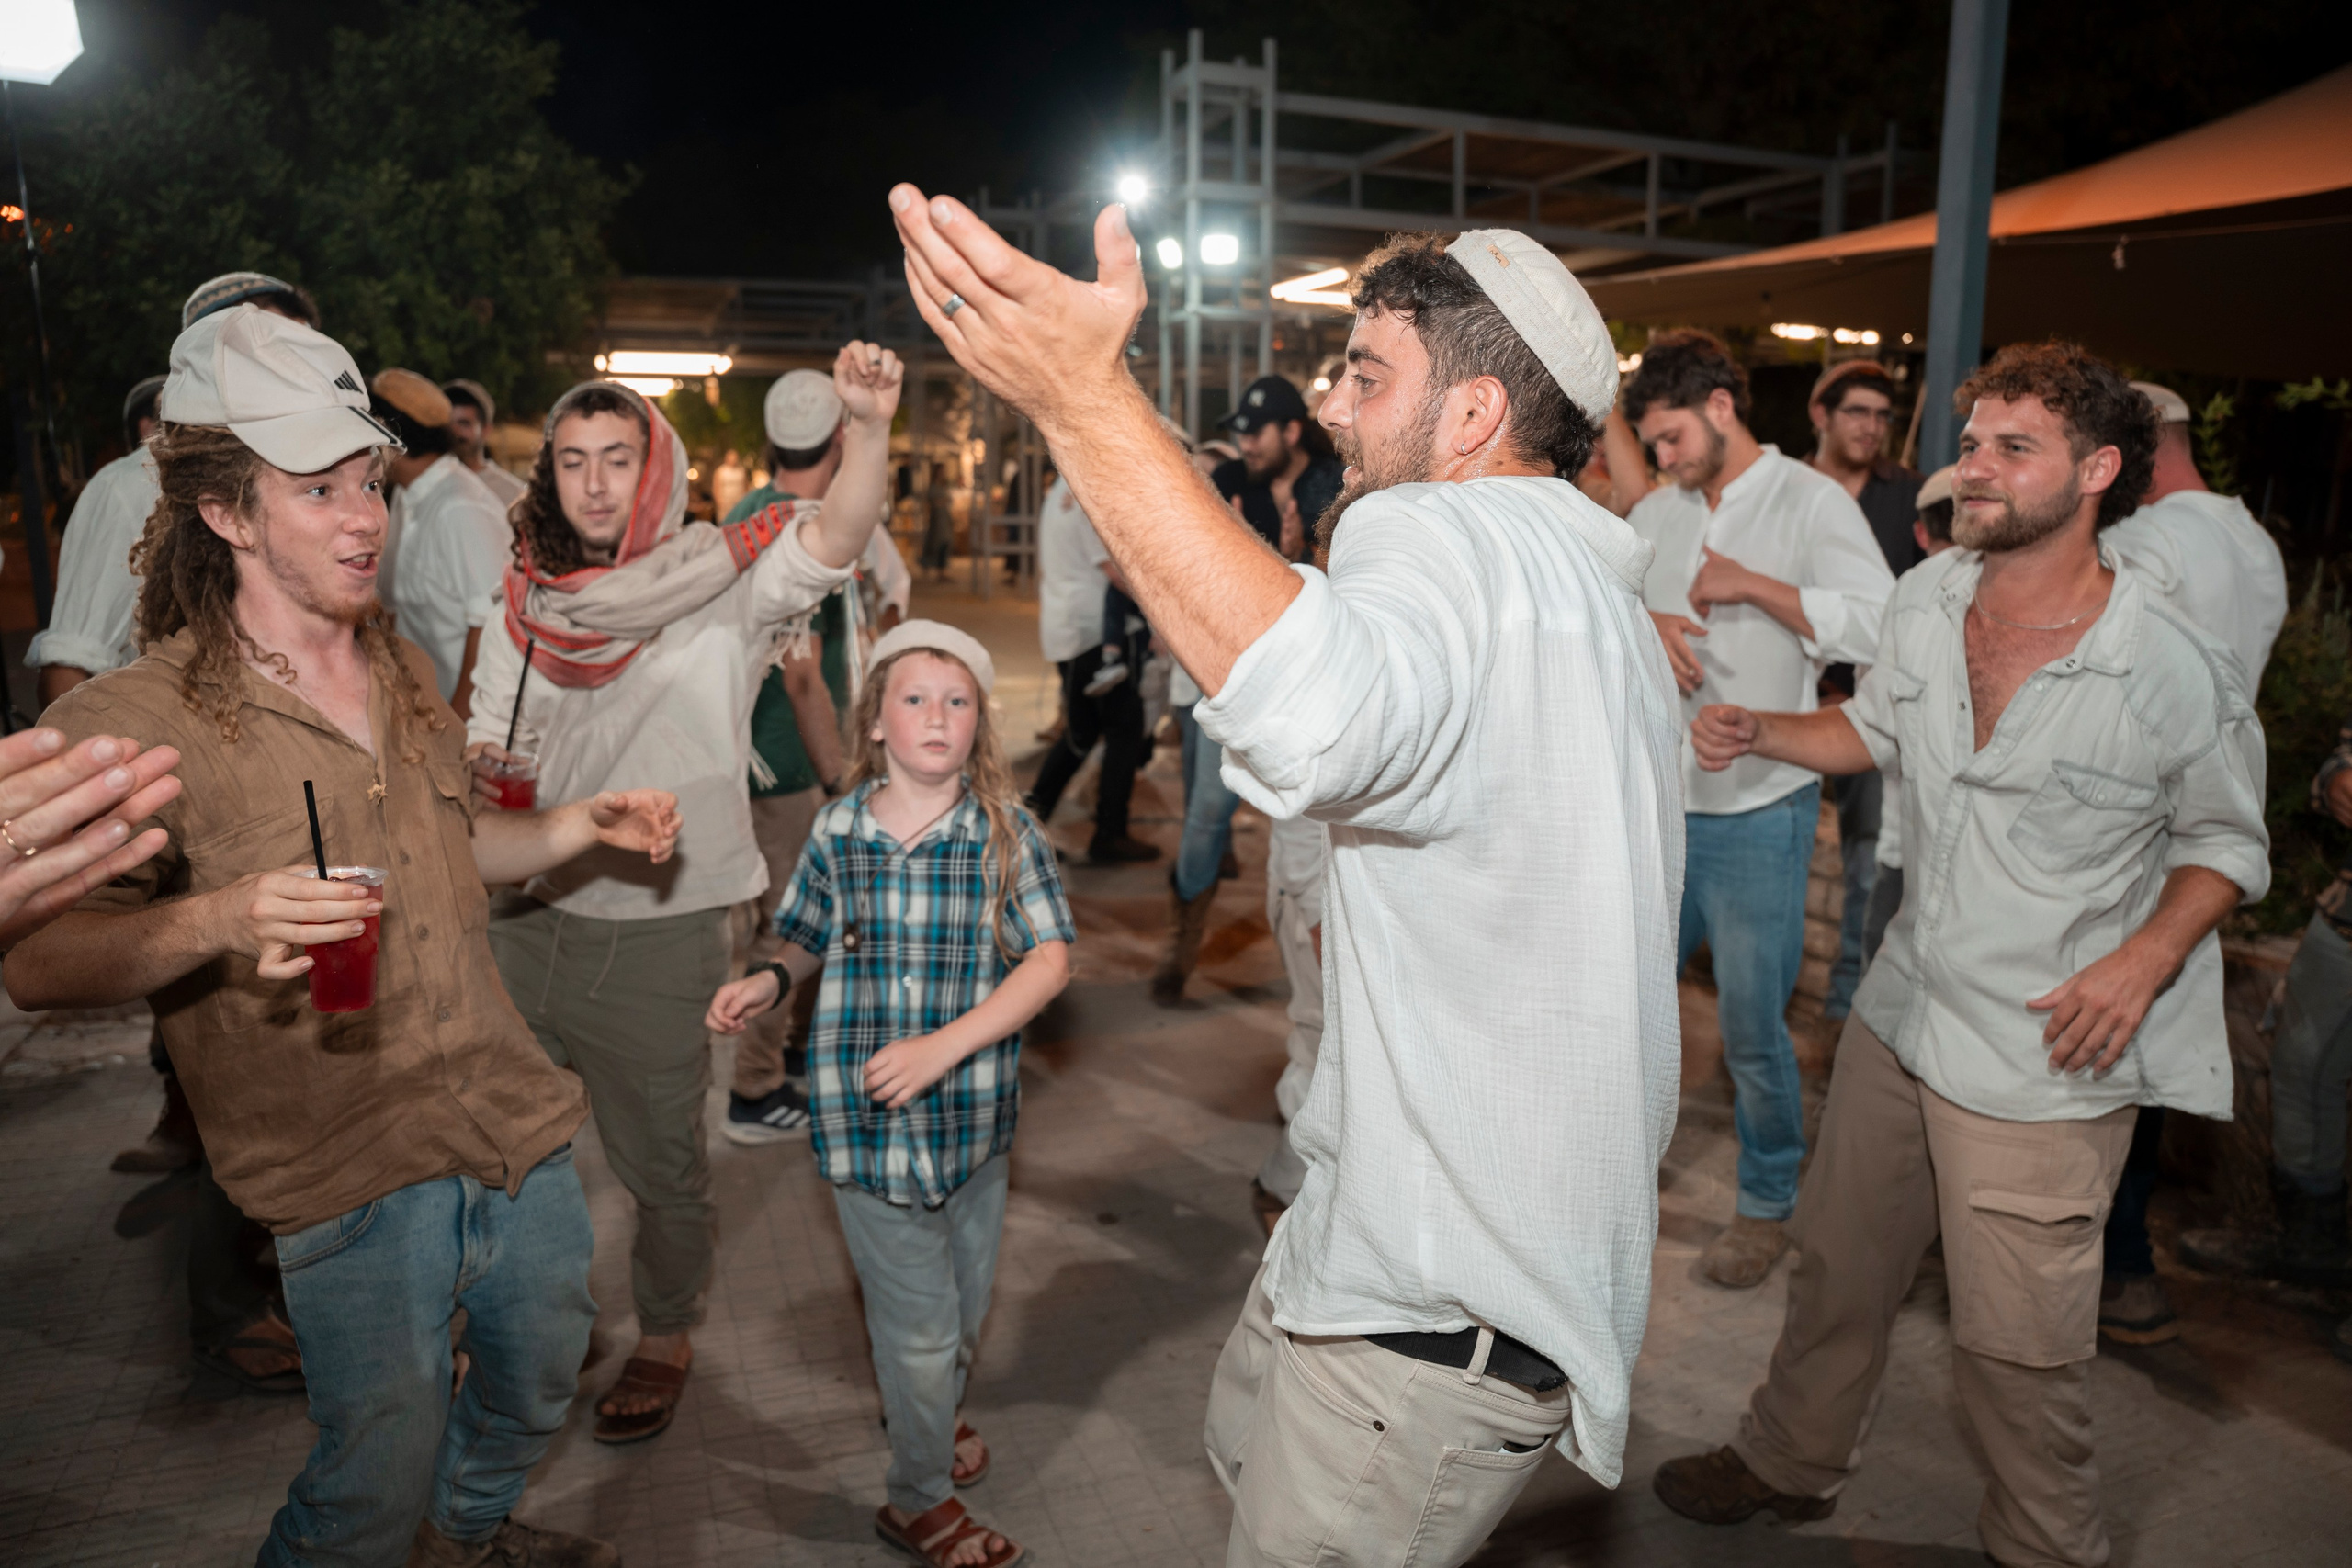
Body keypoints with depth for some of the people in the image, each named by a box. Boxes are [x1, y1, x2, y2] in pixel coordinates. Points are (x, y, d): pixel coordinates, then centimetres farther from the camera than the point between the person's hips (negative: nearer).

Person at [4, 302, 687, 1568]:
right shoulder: (139, 724, -12)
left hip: (514, 1116, 7)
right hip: (351, 1164, -6)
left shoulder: (403, 674, 10)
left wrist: (581, 826, 7)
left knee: (543, 1368, 23)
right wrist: (221, 918, -32)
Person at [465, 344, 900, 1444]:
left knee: (659, 1161, 11)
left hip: (658, 930, -4)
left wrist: (869, 429, -44)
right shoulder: (528, 603, 5)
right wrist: (477, 781, -9)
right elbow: (484, 748, 14)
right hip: (526, 918, 5)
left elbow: (830, 542, -27)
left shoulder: (719, 588, -9)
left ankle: (664, 1337, 37)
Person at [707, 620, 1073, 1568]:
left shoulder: (1006, 832, -8)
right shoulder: (836, 832, -3)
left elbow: (1048, 961, -14)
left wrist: (942, 1046, -22)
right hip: (865, 1117, -1)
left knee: (965, 1302, 20)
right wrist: (769, 982, -9)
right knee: (919, 1322, 7)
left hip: (973, 1110, 1)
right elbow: (814, 940, 12)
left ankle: (928, 1413, 54)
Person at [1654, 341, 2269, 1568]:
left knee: (2013, 1348, 6)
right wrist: (1756, 731, 1)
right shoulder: (1927, 601, -3)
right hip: (1902, 1009, 5)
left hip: (2045, 1058, -5)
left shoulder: (2178, 676, -16)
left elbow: (2225, 844, -1)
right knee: (1837, 1263, 19)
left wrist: (2147, 955, -17)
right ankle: (1789, 1463, 43)